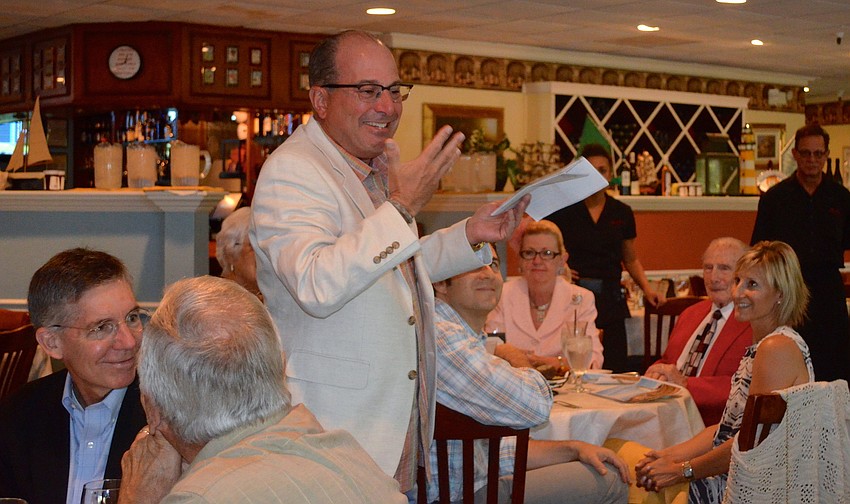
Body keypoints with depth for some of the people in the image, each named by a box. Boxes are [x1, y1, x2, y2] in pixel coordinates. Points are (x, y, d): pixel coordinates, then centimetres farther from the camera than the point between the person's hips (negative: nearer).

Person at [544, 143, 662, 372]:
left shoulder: (622, 213, 10)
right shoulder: (563, 210, 1)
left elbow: (631, 260, 21)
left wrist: (647, 289, 7)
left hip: (610, 299, 3)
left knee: (617, 369, -1)